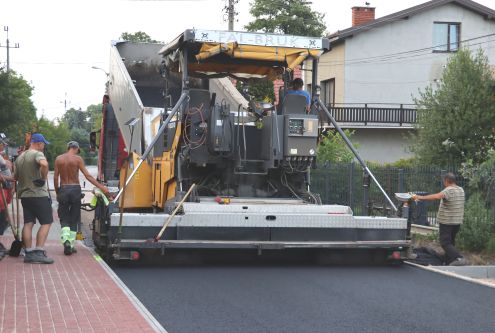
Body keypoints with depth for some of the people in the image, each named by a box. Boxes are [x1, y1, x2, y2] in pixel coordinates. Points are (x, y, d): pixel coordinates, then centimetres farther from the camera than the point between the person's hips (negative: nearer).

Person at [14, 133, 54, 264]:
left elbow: (15, 176, 19)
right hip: (39, 194, -7)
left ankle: (29, 253, 7)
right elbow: (44, 164, -32)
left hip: (24, 195, 7)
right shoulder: (37, 154, -10)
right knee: (46, 223, -2)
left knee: (28, 223, 8)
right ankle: (39, 252, -10)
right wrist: (43, 178, -18)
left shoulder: (20, 157, 14)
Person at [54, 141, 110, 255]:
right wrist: (101, 187, -10)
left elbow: (55, 178, 2)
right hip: (75, 189, -1)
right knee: (74, 219, 9)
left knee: (64, 218, 6)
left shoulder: (59, 159, 3)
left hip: (63, 189, 2)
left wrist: (57, 192, 13)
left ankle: (66, 240, -18)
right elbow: (87, 175, -11)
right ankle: (71, 245, 9)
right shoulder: (77, 159, -5)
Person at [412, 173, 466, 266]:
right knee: (451, 242, 15)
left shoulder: (449, 190, -17)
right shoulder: (461, 190, 10)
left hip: (447, 221, -8)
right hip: (457, 221, 8)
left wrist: (421, 197, -34)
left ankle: (459, 258, -23)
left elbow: (437, 196, -33)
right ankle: (449, 262, 16)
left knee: (445, 243, -7)